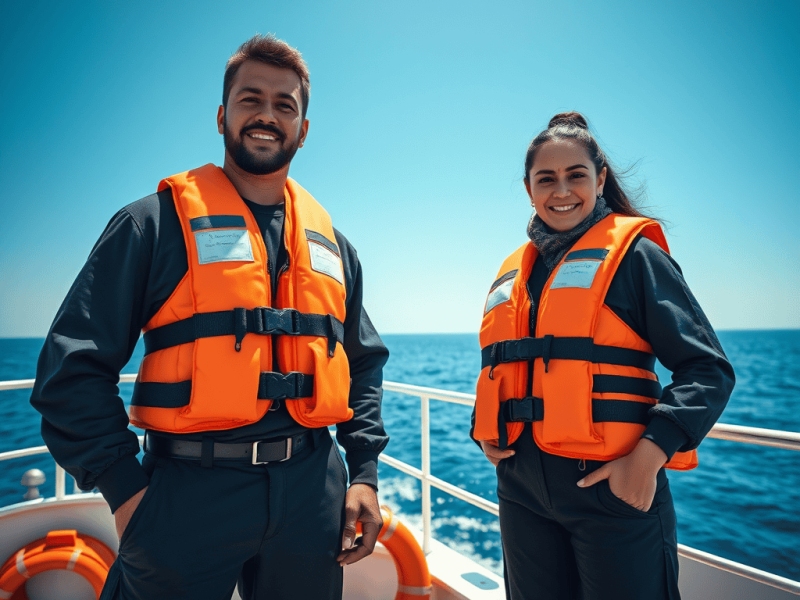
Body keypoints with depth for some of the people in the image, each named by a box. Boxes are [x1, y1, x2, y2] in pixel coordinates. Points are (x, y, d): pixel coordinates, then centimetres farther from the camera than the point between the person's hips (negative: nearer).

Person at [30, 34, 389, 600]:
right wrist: (125, 487, -9)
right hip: (190, 493, -3)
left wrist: (365, 471, 6)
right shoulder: (156, 223, -2)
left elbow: (365, 364, 15)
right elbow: (74, 365, -4)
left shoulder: (332, 244, 10)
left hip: (312, 491, 4)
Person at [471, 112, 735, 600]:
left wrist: (650, 454, -19)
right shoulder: (513, 272, 12)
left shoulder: (632, 253, -3)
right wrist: (484, 429, 4)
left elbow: (707, 368, -8)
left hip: (613, 488, -5)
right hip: (522, 490, 5)